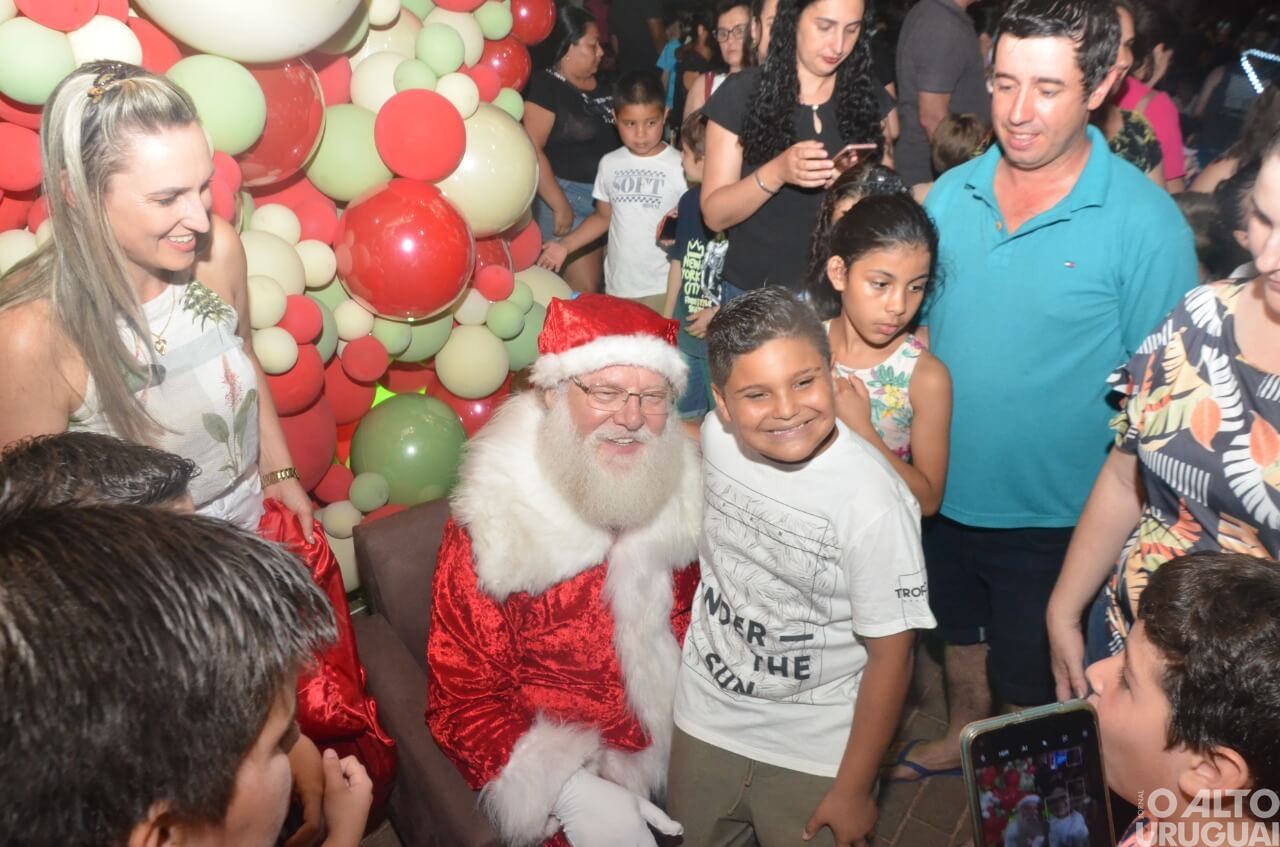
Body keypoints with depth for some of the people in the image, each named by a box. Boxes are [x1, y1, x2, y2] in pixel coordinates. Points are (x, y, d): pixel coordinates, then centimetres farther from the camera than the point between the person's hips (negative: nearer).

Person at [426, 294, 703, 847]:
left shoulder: (685, 501, -5)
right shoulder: (498, 524, -14)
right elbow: (463, 700, -11)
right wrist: (573, 792, -22)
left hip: (690, 763, 3)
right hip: (560, 768, -2)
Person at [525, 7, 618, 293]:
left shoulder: (602, 82, 10)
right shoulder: (545, 86, -13)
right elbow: (531, 150, -20)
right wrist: (560, 205, -22)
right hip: (570, 196, -8)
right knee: (584, 290, -4)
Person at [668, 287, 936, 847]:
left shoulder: (872, 502, -27)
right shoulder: (716, 434, -15)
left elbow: (891, 654, -17)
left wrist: (854, 789, -10)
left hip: (815, 755, -4)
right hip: (704, 721, 5)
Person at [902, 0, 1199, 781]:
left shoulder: (1145, 221, -18)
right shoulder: (951, 194, -4)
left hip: (1052, 514, -4)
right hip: (944, 490, 5)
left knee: (1032, 681, 17)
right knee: (961, 631, 28)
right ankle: (961, 738, 55)